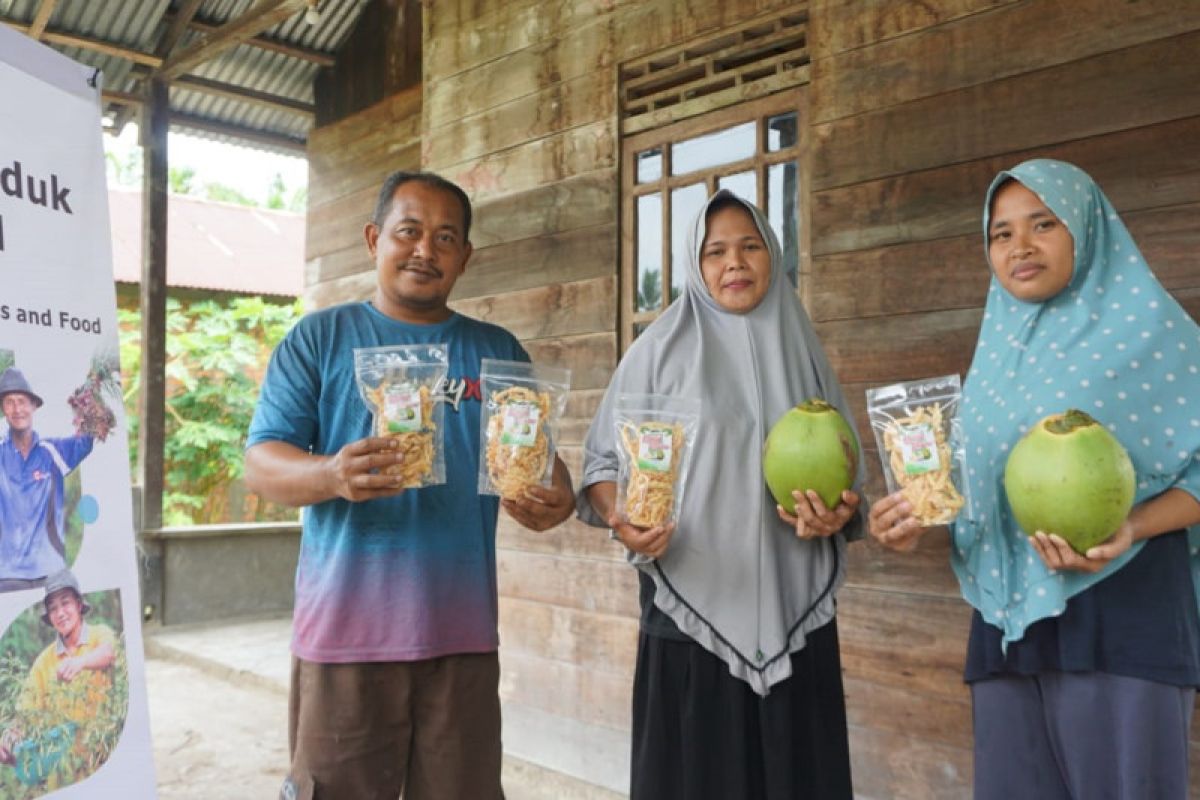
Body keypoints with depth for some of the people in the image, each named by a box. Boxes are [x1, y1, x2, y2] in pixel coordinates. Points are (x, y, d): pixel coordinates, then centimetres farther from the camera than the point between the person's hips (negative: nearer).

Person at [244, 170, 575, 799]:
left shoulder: (497, 351, 11)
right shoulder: (319, 338, 3)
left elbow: (538, 456, 11)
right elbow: (260, 463, -3)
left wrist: (555, 500, -14)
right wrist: (331, 475, -25)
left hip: (463, 632, 2)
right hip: (345, 629, -2)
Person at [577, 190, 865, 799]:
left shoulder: (802, 351, 11)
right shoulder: (660, 349, 1)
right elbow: (604, 463, -1)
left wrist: (839, 514, -5)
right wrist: (620, 517, -21)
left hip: (794, 613, 3)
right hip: (691, 608, -3)